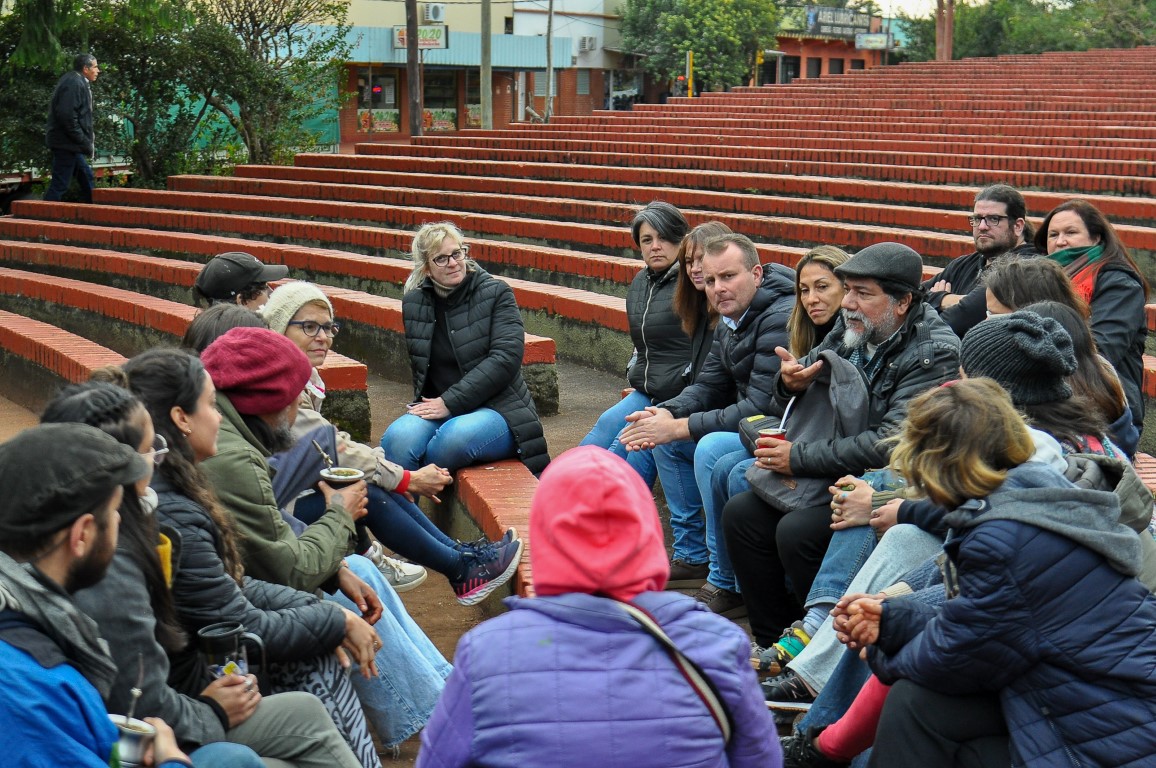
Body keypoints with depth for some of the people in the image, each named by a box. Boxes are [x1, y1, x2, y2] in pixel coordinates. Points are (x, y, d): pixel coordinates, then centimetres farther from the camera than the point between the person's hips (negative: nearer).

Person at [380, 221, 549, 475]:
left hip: (497, 408, -3)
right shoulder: (413, 302, 10)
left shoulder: (496, 294, -1)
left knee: (458, 435, -37)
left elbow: (506, 358, -13)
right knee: (399, 437, -32)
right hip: (437, 407, 3)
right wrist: (425, 405, 3)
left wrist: (450, 402, -17)